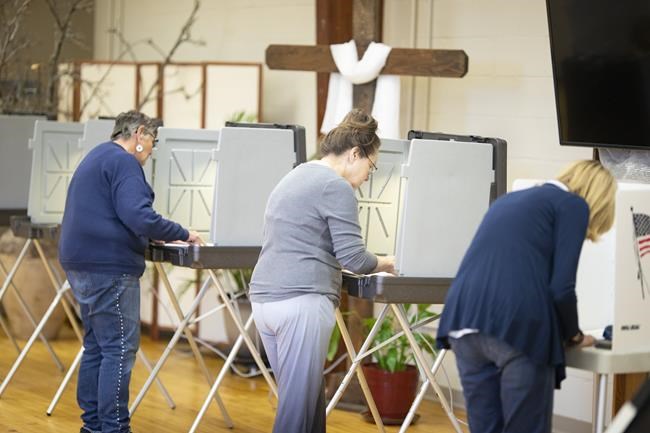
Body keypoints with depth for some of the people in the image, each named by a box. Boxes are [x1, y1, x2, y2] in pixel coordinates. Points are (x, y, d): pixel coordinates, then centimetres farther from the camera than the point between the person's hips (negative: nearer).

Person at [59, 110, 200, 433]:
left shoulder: (96, 158, 20)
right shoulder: (123, 163, -12)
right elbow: (138, 217, -23)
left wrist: (150, 234, 22)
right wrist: (182, 235, -14)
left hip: (82, 264, 10)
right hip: (108, 267, -10)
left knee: (96, 346, 14)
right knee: (119, 349, -7)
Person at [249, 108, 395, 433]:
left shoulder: (294, 178, 21)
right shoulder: (336, 187, -7)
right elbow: (353, 258, -11)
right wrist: (386, 263, 8)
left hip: (265, 298, 9)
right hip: (301, 302, -9)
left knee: (308, 398, 15)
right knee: (298, 406, -4)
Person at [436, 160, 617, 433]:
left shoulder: (510, 200, 30)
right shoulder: (573, 205, 9)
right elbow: (560, 287, -2)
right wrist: (573, 335, 17)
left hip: (464, 321, 7)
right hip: (518, 328, -6)